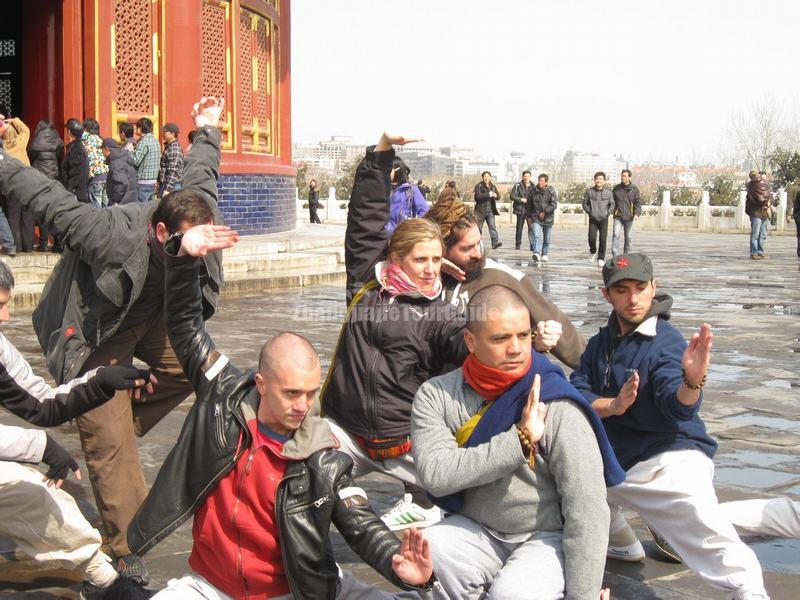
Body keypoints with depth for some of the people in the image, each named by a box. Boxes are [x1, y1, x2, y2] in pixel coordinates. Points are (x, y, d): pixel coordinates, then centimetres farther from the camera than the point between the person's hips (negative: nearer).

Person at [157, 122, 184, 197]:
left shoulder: (174, 150, -18)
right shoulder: (168, 146, 13)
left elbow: (173, 172, -23)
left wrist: (168, 189, -25)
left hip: (172, 186, -10)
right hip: (164, 184, 10)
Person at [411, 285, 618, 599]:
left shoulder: (557, 407, -17)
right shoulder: (436, 396, -7)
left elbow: (587, 511, -17)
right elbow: (435, 474, -23)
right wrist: (520, 439, -26)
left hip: (548, 537, -2)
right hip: (476, 530, 3)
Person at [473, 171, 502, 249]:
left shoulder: (493, 186, 11)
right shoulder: (479, 186, -6)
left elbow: (498, 196, 9)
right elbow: (478, 196, -21)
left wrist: (495, 195, -15)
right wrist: (488, 195, -25)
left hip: (490, 210, 3)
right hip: (480, 210, -3)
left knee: (492, 226, -9)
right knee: (479, 227, 4)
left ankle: (495, 242, -18)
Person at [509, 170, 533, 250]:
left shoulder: (533, 186, 8)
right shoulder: (518, 185, -1)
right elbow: (512, 196, -5)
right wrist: (521, 199, -15)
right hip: (520, 209, -1)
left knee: (531, 227, -8)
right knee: (519, 227, 7)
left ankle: (532, 245, -6)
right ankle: (518, 244, 19)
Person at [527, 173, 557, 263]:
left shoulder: (551, 191, -5)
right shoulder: (533, 191, 3)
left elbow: (554, 205, -12)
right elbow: (529, 205, 14)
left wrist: (544, 212, -21)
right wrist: (529, 216, 16)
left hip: (548, 218, 0)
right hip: (536, 218, 0)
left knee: (547, 239, 11)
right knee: (537, 236, -19)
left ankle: (545, 255, 27)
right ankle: (537, 254, -31)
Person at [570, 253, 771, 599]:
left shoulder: (667, 343, -8)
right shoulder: (602, 342, 12)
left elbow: (678, 407, -24)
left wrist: (692, 383, -48)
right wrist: (612, 405, -19)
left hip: (672, 457, -7)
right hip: (617, 461, 8)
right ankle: (619, 541, 24)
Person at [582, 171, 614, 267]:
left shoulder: (608, 192, 0)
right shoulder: (589, 191, 0)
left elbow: (612, 204, 9)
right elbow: (584, 203, 8)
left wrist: (608, 212, -3)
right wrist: (589, 211, -3)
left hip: (604, 220, 0)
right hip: (593, 220, 0)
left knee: (603, 239, -5)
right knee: (592, 238, -9)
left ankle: (601, 258, 5)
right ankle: (593, 252, 22)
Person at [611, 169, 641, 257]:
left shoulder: (634, 189, 1)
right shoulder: (616, 188, 6)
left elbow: (638, 202, -2)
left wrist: (637, 213, -15)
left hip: (629, 216, 0)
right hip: (618, 216, 0)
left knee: (628, 236, 10)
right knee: (616, 235, -12)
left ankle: (626, 254, 23)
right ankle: (615, 255, -17)